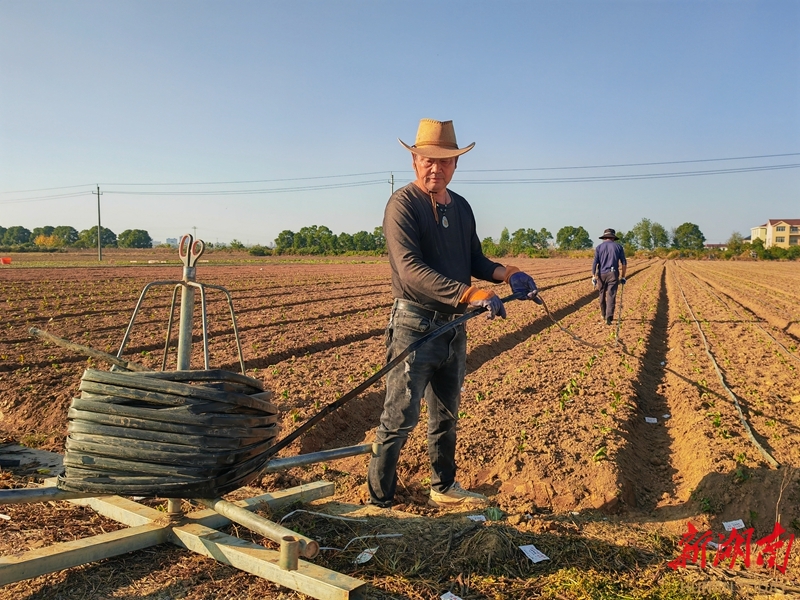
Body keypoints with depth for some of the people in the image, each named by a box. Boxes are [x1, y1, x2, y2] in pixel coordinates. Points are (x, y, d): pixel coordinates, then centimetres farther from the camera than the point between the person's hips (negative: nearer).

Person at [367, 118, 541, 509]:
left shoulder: (461, 207, 11)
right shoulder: (402, 204, -13)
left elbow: (475, 260, 17)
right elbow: (411, 270, -25)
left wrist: (507, 274, -4)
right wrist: (470, 294, -33)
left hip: (455, 327, 8)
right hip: (415, 327, -7)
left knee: (446, 417, 20)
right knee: (400, 419, -3)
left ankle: (444, 487, 37)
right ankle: (379, 501, 11)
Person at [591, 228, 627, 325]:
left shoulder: (599, 247, 3)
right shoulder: (618, 247, 5)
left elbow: (595, 263, -6)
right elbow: (624, 263, 3)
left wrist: (593, 277, -7)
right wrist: (623, 277, 9)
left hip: (601, 274, 1)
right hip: (613, 274, -1)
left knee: (602, 295, 19)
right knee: (611, 297, -6)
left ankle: (603, 315, 34)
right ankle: (609, 317, -22)